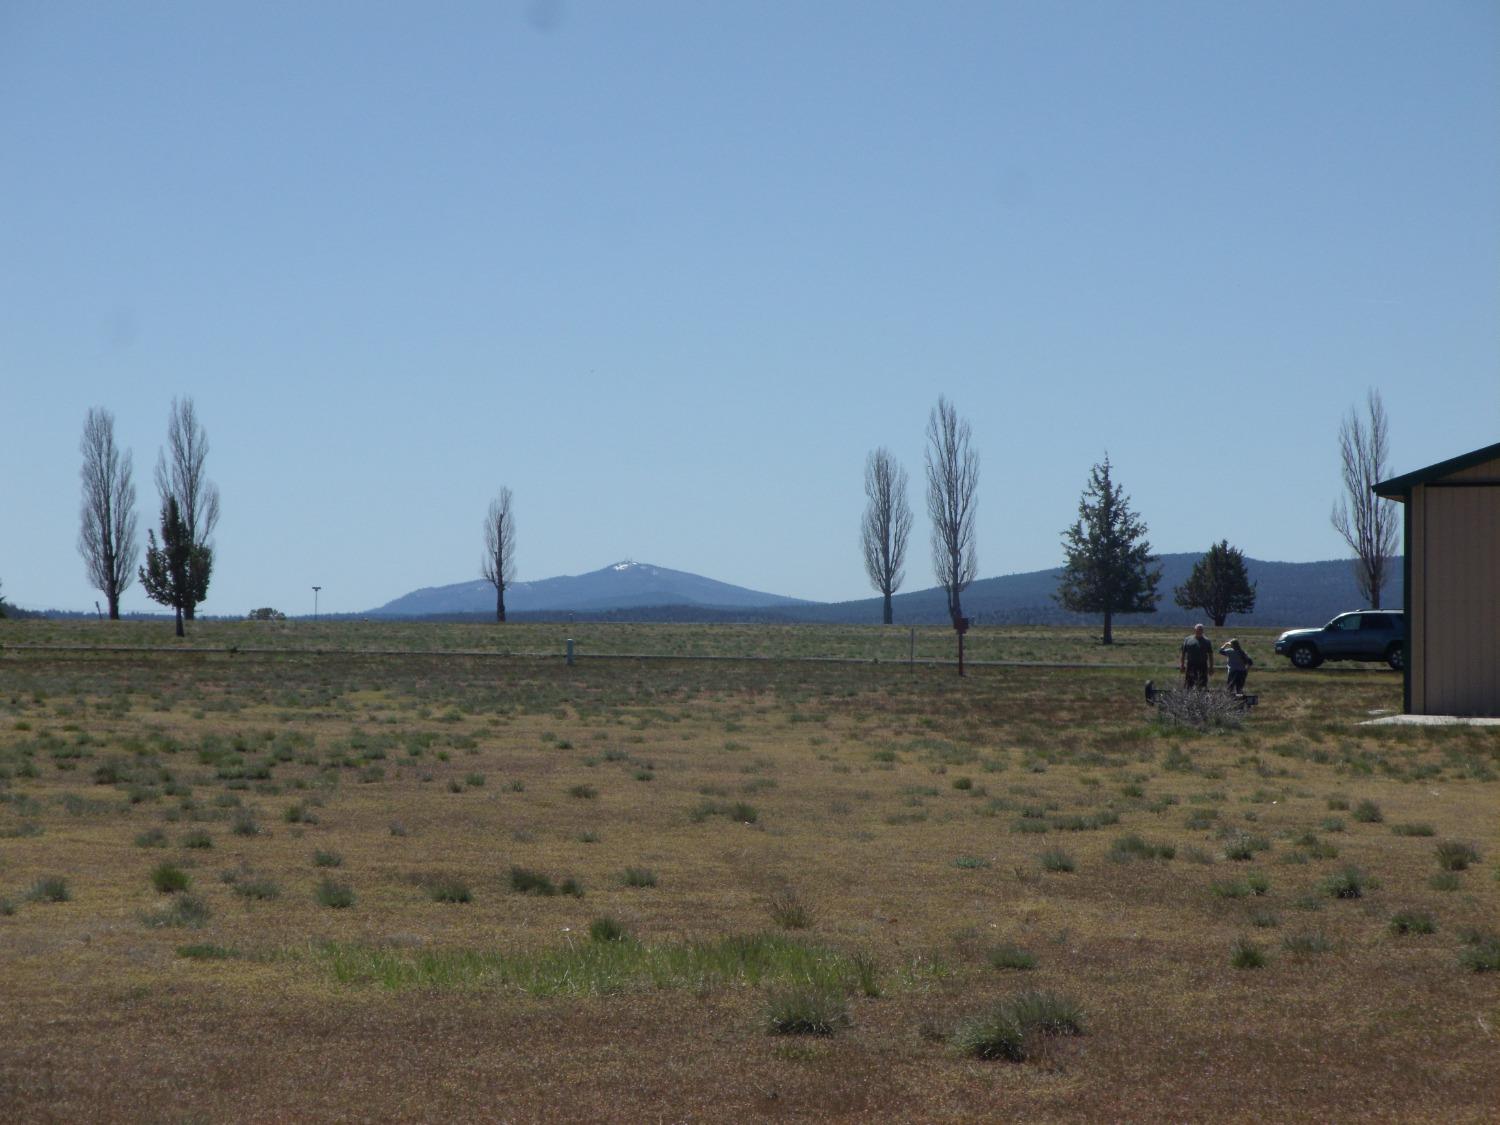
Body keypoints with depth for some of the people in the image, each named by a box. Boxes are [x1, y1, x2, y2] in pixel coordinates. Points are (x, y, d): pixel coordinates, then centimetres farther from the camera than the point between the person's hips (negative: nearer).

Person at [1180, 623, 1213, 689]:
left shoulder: (1207, 641, 10)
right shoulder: (1187, 640, 8)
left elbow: (1210, 655, 10)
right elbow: (1183, 653, 8)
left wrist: (1211, 667, 3)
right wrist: (1182, 665, 2)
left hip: (1202, 666, 1)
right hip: (1190, 666, -1)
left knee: (1202, 685, -1)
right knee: (1188, 686, -3)